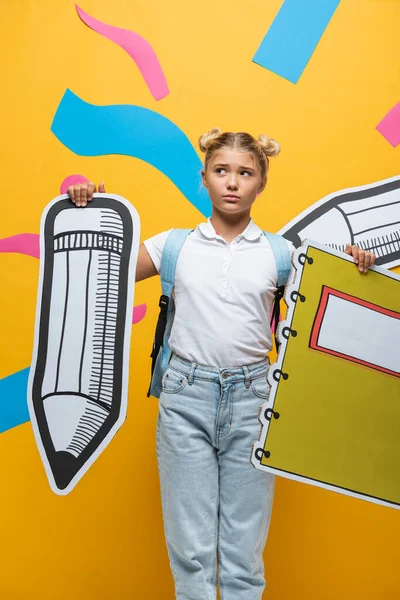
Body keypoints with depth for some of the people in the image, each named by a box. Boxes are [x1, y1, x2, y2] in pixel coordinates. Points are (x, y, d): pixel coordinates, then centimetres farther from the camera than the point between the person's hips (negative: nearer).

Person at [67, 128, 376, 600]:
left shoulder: (278, 254, 6)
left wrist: (353, 268, -6)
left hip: (250, 399, 1)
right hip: (186, 396, 0)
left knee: (245, 547, 8)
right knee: (191, 545, 7)